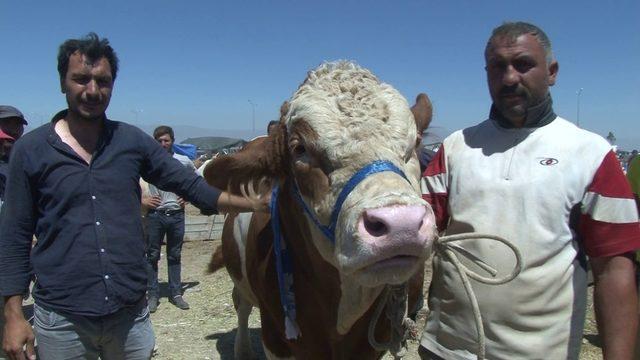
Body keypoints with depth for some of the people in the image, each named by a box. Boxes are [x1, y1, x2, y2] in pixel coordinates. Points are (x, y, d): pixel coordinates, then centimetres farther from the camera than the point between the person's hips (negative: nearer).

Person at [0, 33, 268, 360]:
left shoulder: (132, 141, 1)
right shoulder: (30, 150, -3)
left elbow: (190, 185, 5)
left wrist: (255, 204, -2)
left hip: (131, 313, 2)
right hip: (60, 320, -1)